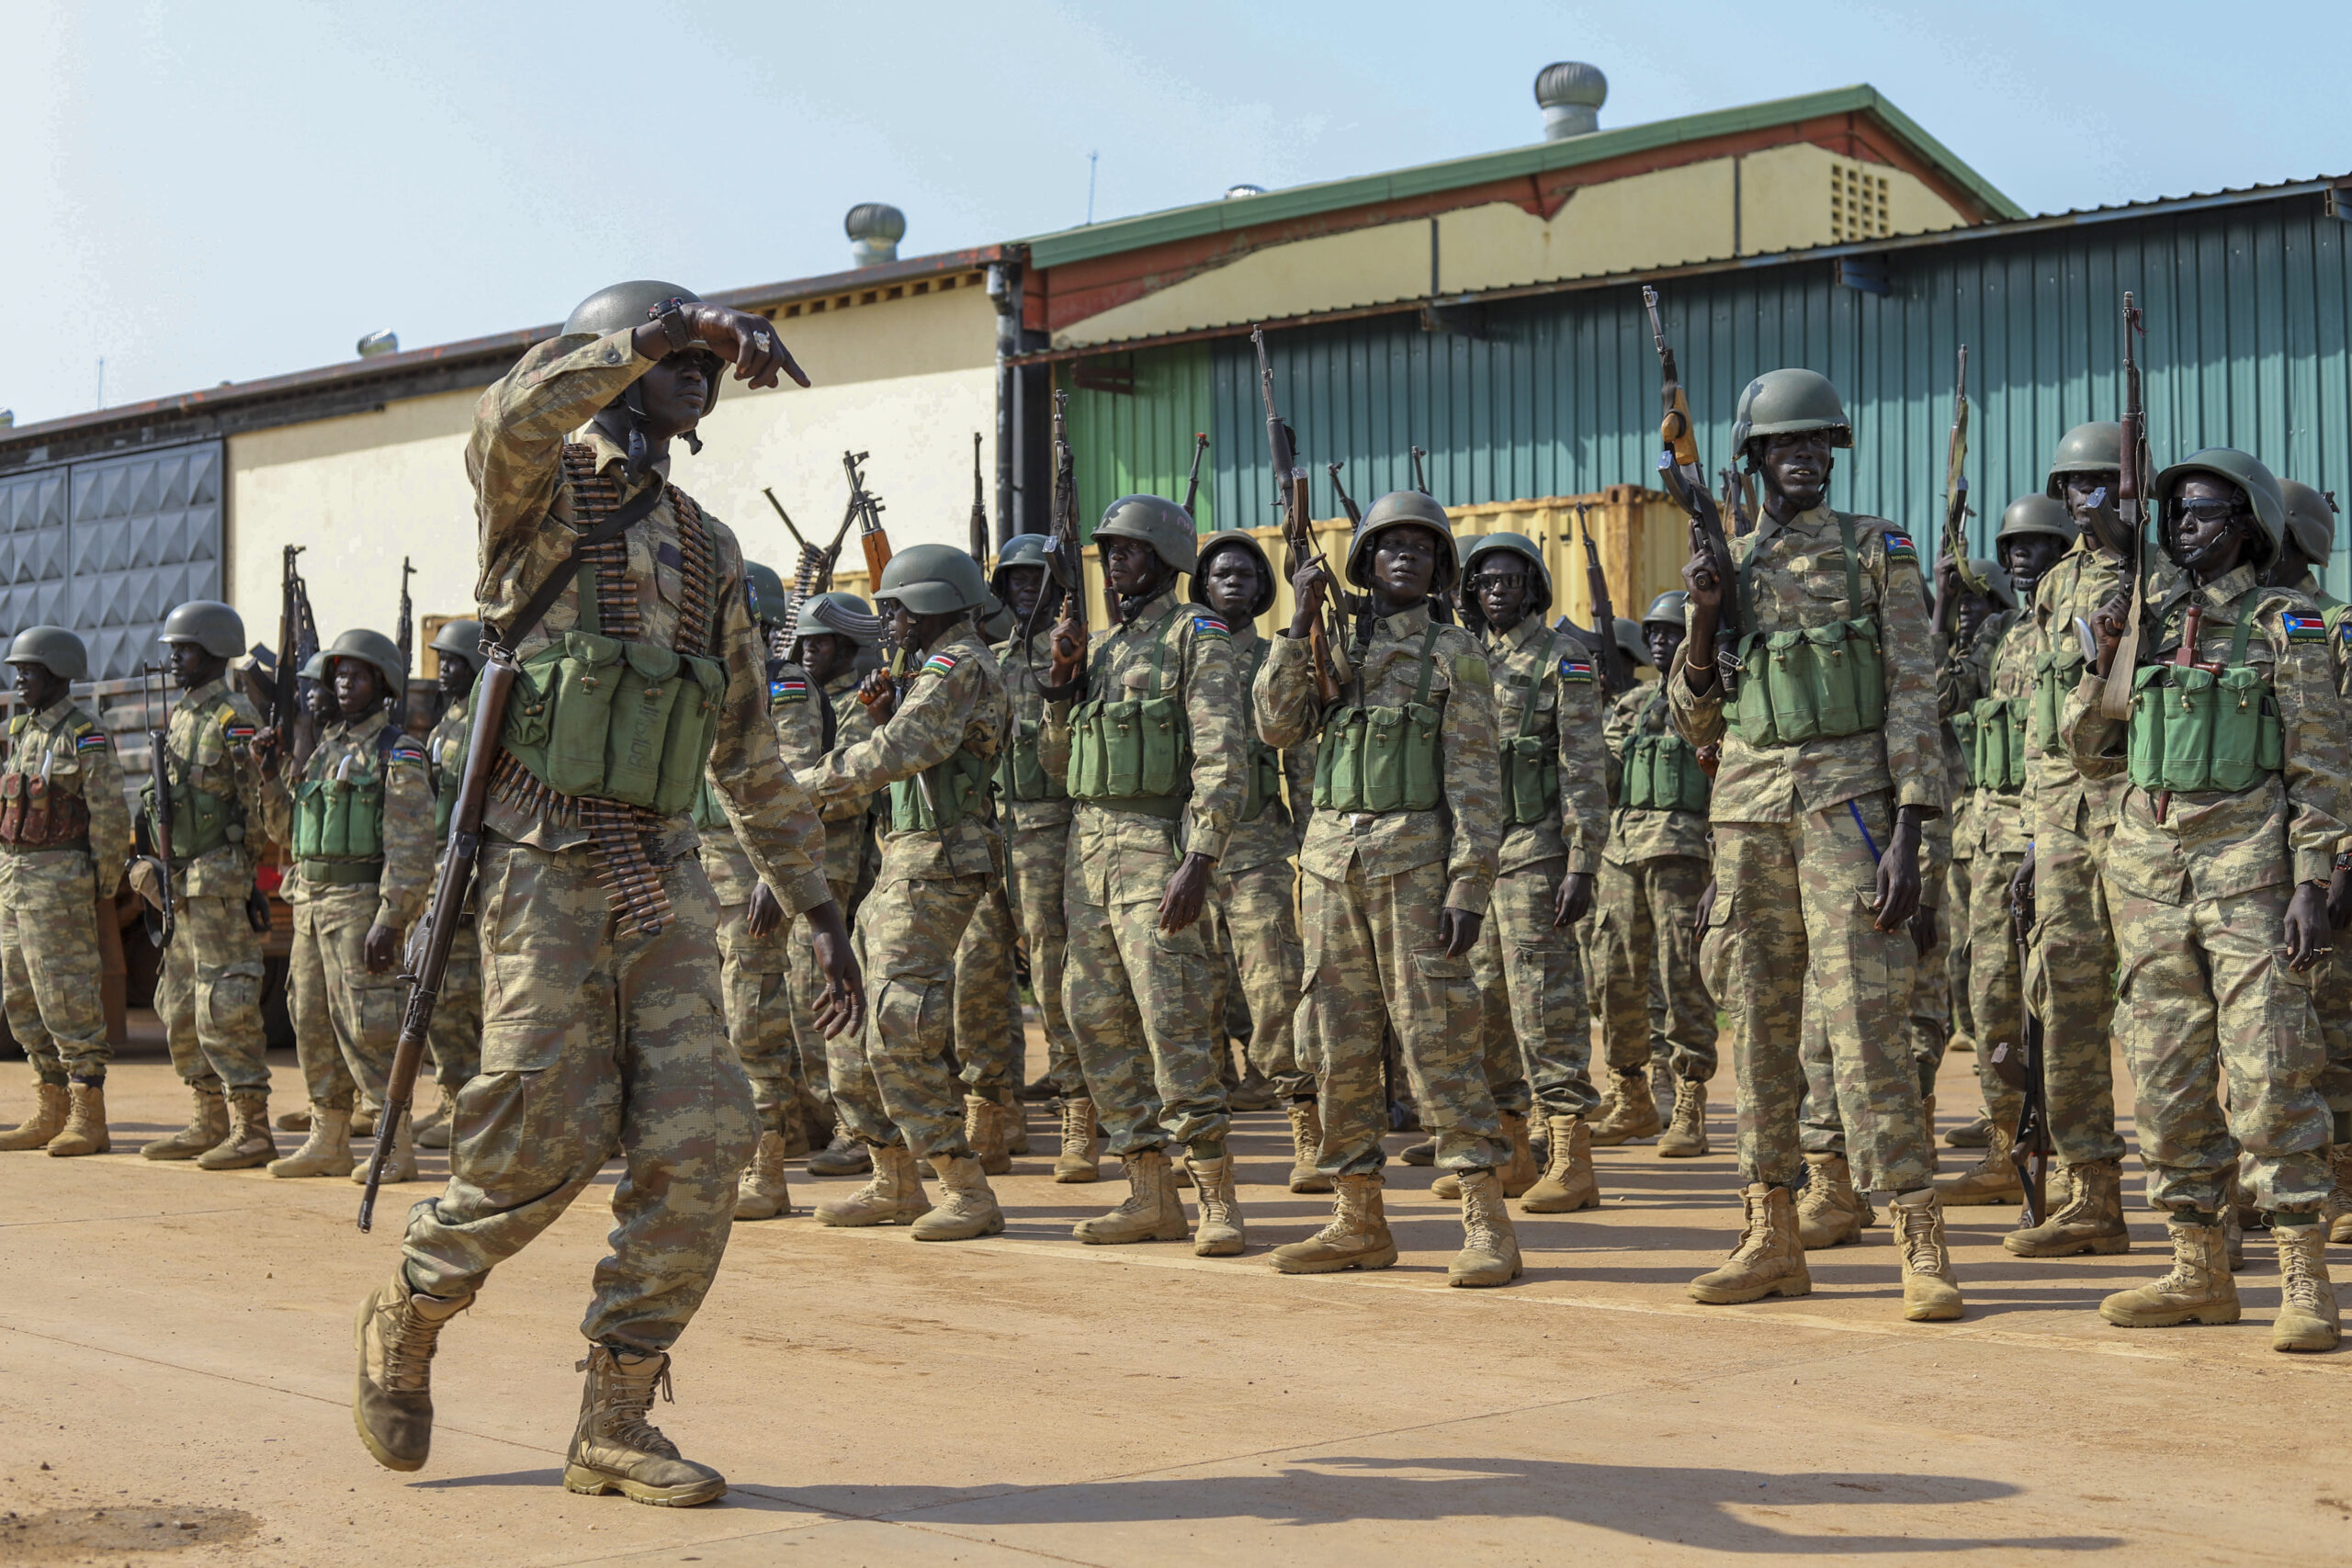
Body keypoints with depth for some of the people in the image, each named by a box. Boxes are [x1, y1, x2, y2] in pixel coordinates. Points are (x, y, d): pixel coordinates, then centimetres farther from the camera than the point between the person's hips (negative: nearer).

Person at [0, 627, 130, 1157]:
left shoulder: (85, 736, -11)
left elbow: (111, 819, -13)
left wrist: (106, 890, -12)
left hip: (59, 878, -9)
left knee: (67, 998, -9)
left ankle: (88, 1120, -5)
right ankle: (50, 1113, 17)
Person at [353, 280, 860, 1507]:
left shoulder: (709, 553, 20)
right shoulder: (544, 488, 3)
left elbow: (750, 755, 22)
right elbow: (513, 416, -25)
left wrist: (817, 907, 18)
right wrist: (667, 329, -34)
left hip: (665, 877, 6)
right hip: (547, 865, -6)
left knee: (699, 1141, -5)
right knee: (544, 1143, -7)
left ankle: (614, 1423, 5)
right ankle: (406, 1315, 22)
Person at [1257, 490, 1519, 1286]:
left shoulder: (1454, 653, 1)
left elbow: (1476, 780, -5)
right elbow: (1279, 725, 1)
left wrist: (1469, 887, -14)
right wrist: (1300, 624, -6)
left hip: (1414, 857, -5)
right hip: (1331, 854, 5)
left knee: (1438, 1033, -10)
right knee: (1339, 1040, 6)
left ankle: (1488, 1225, -8)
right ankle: (1359, 1221, 15)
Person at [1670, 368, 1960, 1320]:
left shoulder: (1878, 551, 3)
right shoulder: (1729, 567, 14)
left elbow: (1913, 695, -3)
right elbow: (1694, 721, 14)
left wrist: (1906, 836, -13)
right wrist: (1703, 621, -3)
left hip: (1849, 802, -4)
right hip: (1747, 810, 5)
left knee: (1866, 1018, -11)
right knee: (1759, 1020, 7)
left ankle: (1921, 1245, -8)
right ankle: (1771, 1239, 14)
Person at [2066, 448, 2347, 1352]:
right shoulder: (2148, 621, 14)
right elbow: (2091, 753, 16)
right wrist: (2104, 662, 1)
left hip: (2247, 861, -5)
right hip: (2147, 862, 5)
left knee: (2268, 1068, -10)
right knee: (2167, 1073, 6)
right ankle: (2198, 1271, 14)